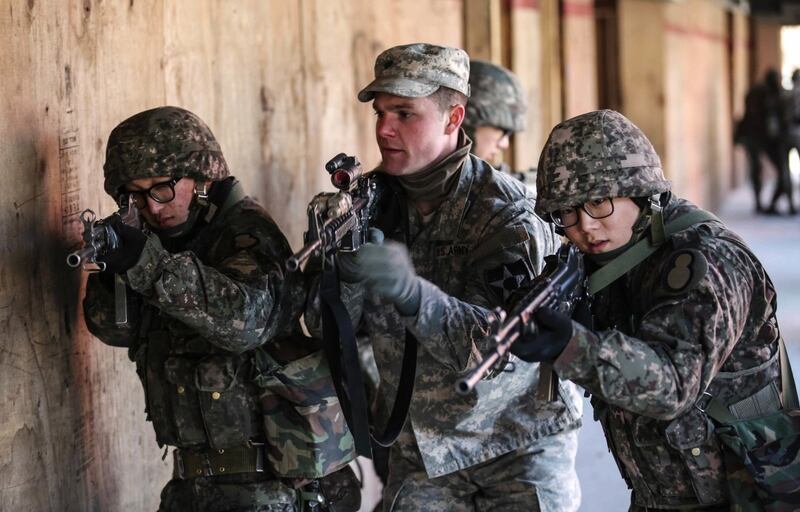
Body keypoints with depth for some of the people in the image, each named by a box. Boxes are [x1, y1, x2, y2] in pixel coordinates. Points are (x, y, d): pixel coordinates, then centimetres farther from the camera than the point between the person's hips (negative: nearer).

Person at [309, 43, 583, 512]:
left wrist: (412, 294, -48)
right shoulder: (374, 202, -4)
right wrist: (341, 268, -28)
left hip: (518, 442, -4)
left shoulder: (507, 214, -19)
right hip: (421, 450, 4)